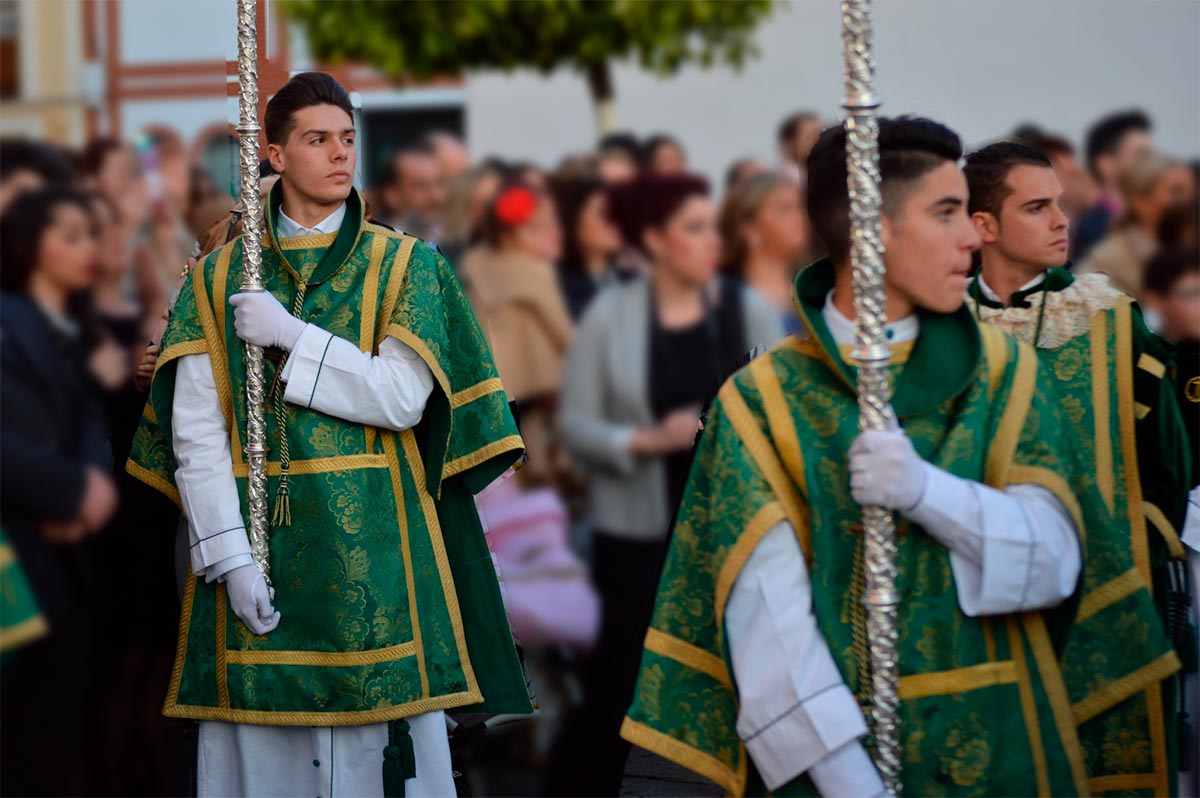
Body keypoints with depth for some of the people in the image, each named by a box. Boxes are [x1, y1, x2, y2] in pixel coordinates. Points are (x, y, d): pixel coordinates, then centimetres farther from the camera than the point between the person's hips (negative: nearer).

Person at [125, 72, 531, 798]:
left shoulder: (406, 268, 5)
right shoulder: (216, 281, 7)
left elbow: (401, 398, -8)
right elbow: (195, 436, 1)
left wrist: (290, 337, -11)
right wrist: (230, 558, -10)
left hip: (372, 556, -1)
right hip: (256, 539, 1)